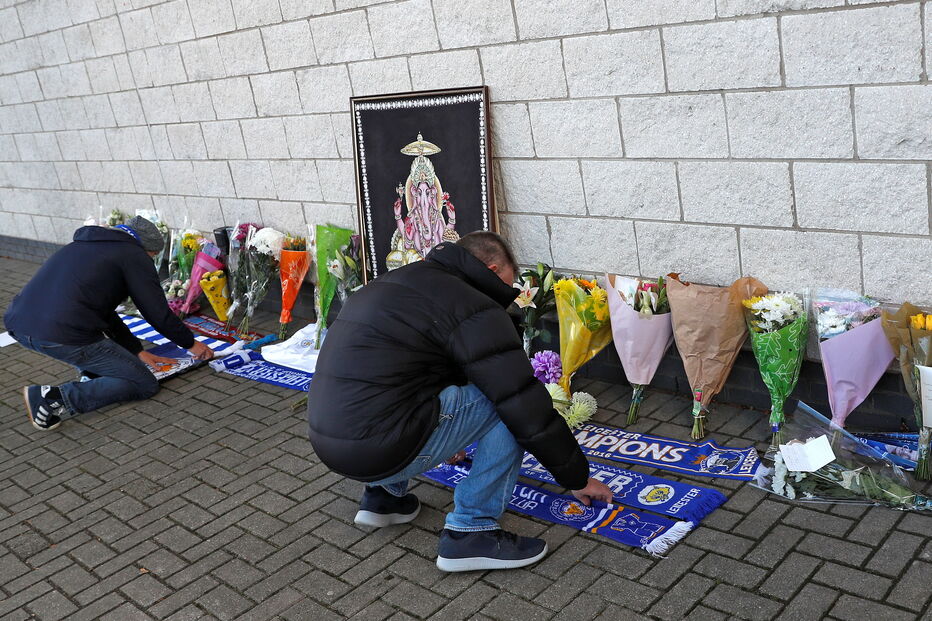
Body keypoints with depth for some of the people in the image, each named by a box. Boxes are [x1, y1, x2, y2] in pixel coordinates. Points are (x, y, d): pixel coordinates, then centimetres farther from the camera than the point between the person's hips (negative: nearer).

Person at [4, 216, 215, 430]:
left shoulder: (81, 246, 29)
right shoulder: (134, 255, 5)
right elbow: (159, 314, 5)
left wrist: (136, 351, 36)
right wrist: (191, 344, 22)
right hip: (64, 337, -9)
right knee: (145, 385, 3)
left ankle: (92, 375, 17)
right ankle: (54, 398, -8)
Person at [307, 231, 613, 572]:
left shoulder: (391, 281, 19)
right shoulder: (474, 308, -7)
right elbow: (528, 409, -6)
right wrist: (578, 479, 9)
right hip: (380, 451, -9)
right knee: (509, 403, 0)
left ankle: (384, 495, 26)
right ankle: (470, 532, 2)